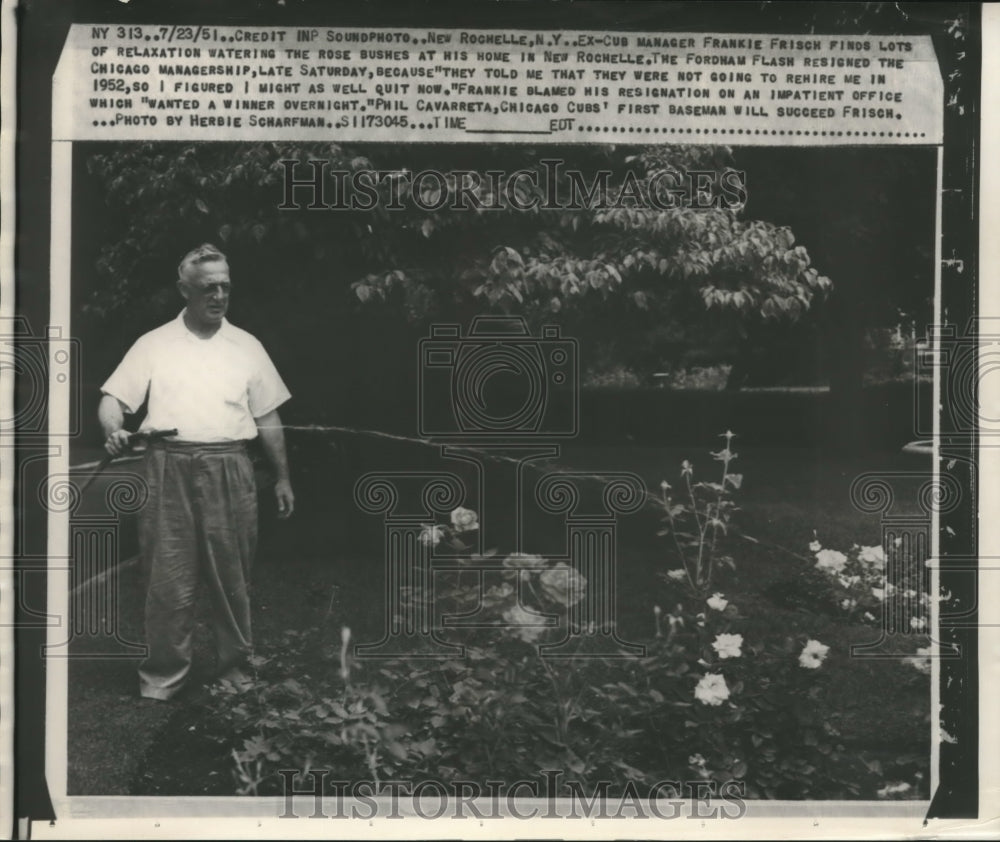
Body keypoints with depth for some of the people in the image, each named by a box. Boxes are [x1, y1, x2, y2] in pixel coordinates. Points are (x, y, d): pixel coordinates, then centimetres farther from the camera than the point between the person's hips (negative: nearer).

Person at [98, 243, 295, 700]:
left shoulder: (247, 347, 11)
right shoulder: (153, 344, 6)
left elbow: (268, 418, 14)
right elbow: (113, 398, 3)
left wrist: (283, 476, 13)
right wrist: (113, 431, -20)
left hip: (229, 470, 1)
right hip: (169, 469, -1)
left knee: (232, 577, 6)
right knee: (168, 579, 0)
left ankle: (234, 666, 20)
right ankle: (161, 677, 11)